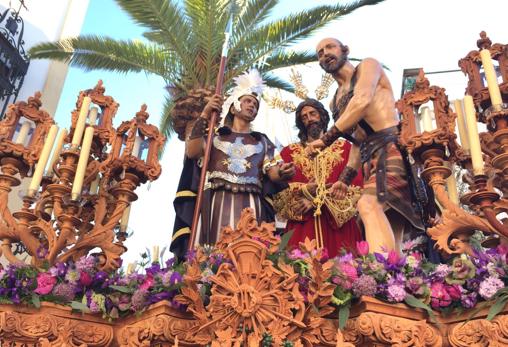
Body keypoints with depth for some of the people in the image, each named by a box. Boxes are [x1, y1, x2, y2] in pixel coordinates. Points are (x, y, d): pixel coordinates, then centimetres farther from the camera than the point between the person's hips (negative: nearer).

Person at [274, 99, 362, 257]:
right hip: (302, 224, 1)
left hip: (338, 222, 0)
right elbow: (280, 191, 5)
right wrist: (305, 190, -12)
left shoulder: (344, 148, 11)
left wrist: (317, 198, -8)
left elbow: (356, 186, 0)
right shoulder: (289, 152, 13)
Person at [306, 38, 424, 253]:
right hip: (372, 157, 8)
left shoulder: (368, 66, 9)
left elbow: (362, 101, -12)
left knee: (369, 204, -30)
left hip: (392, 147, -8)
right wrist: (346, 178, 16)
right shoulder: (337, 102, 27)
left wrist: (327, 138, -12)